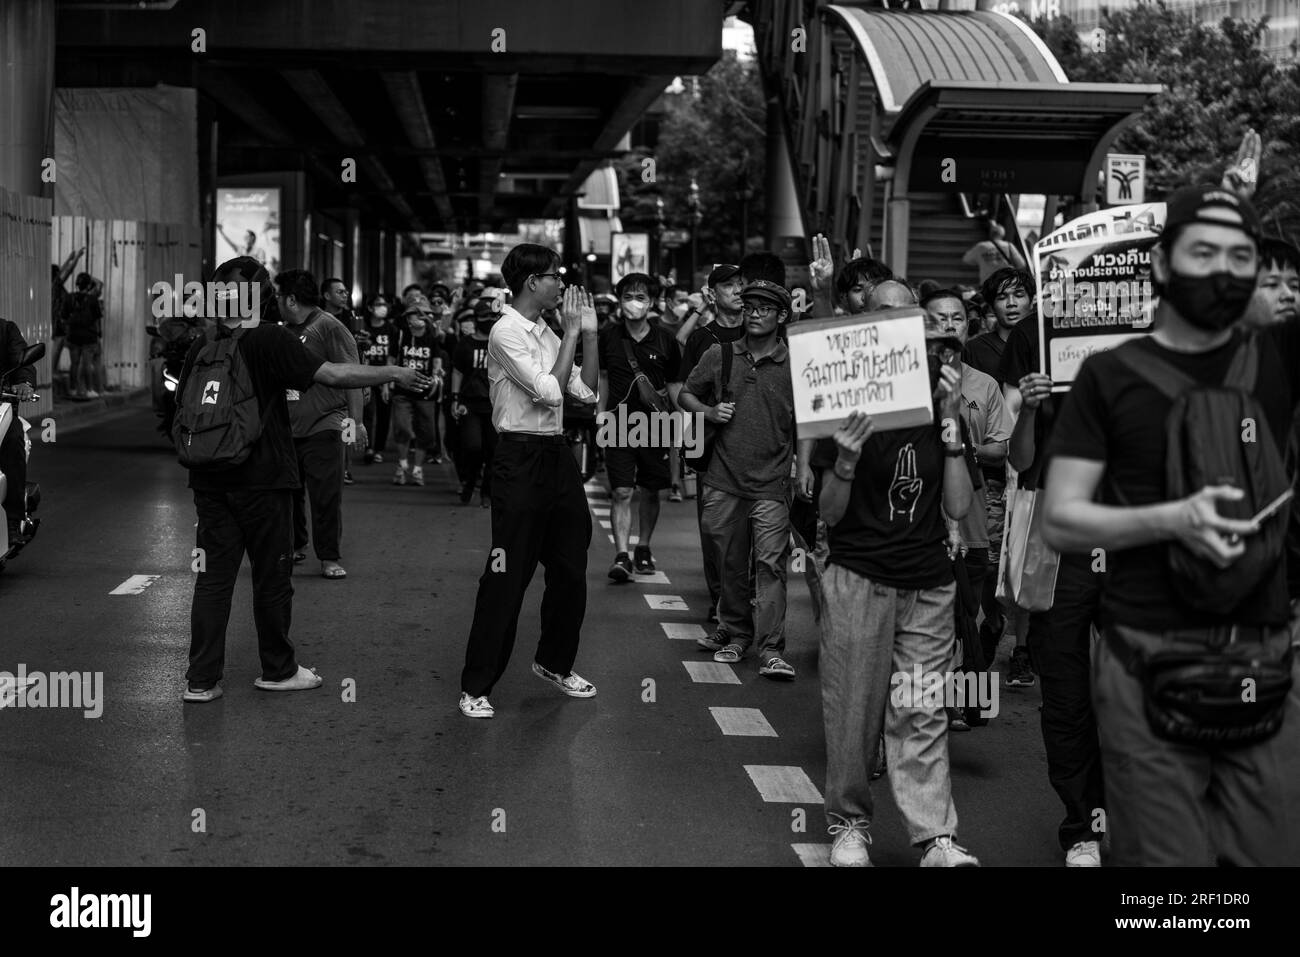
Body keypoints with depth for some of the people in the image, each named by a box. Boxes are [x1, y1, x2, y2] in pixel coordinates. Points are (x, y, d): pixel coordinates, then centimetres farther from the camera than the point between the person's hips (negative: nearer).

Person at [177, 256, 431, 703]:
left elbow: (183, 405, 10)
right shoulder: (272, 340, -12)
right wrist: (394, 373, -8)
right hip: (261, 477, -5)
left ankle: (201, 679, 6)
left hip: (210, 479, 5)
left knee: (213, 576, 7)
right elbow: (333, 375, -17)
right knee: (272, 576, 10)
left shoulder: (203, 344, 4)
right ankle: (278, 670, 22)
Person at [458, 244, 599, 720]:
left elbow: (587, 392, 11)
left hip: (557, 456, 9)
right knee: (507, 576, -6)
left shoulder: (546, 333, 14)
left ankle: (554, 662, 34)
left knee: (571, 568, 15)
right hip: (521, 459, -8)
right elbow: (549, 391, -20)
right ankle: (475, 685, 3)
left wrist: (589, 332, 4)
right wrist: (572, 332, -13)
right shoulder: (507, 332, -12)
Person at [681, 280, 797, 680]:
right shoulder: (719, 355, 6)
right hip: (724, 480, 3)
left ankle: (771, 650, -9)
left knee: (770, 563, -10)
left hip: (772, 483, -3)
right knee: (730, 564, 10)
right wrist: (709, 412, -2)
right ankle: (734, 633, 25)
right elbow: (686, 394, 17)